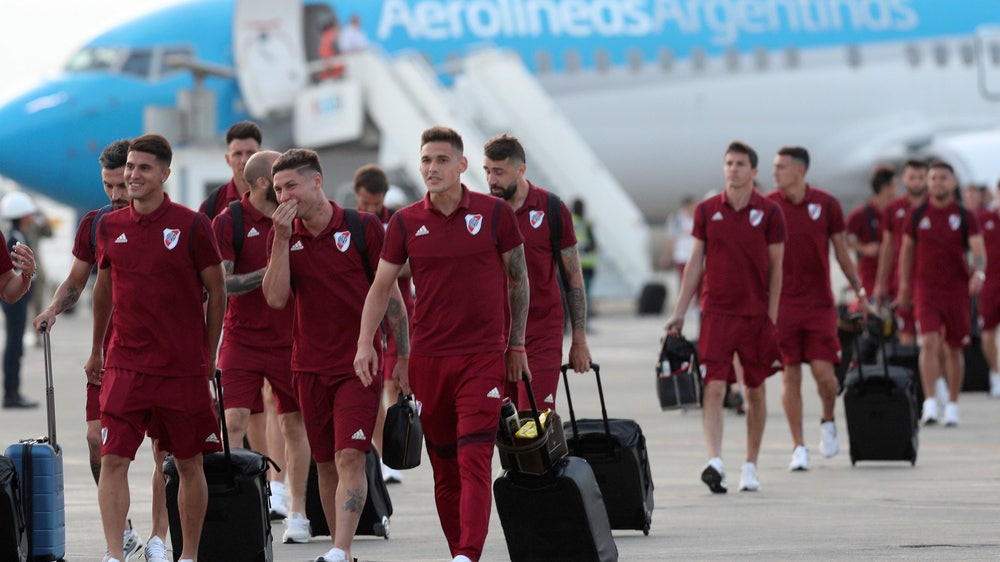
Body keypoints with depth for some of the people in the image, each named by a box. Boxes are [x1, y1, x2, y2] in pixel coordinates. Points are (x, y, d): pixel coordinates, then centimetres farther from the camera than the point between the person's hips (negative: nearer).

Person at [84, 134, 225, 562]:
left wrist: (209, 356, 4)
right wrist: (96, 350, 24)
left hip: (183, 366, -2)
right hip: (125, 363, 2)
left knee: (189, 463, 7)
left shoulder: (192, 225, -6)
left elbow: (216, 290, 2)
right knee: (113, 460, -10)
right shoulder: (109, 226, 5)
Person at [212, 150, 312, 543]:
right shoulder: (228, 223, -6)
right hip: (242, 338, -3)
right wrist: (269, 272, -23)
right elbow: (221, 284, -13)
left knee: (294, 423, 6)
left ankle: (297, 514, 14)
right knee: (234, 421, -10)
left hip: (289, 338, 3)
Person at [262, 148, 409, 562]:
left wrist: (404, 355, -2)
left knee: (350, 457, -15)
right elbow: (276, 298, -8)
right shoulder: (284, 235, 4)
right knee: (325, 464, 8)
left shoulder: (363, 228, -6)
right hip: (310, 367, 4)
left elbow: (390, 294, -1)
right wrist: (282, 239, -14)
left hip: (359, 364, -4)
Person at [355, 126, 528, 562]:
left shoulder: (495, 214, -1)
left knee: (474, 460, -14)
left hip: (483, 355, -3)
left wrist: (516, 346, 8)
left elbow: (517, 278, 8)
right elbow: (382, 285, 9)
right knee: (443, 468, 8)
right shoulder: (406, 223, 4)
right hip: (428, 358, 3)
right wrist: (365, 343, -3)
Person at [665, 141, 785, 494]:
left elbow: (775, 268, 2)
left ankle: (750, 466, 20)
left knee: (755, 391, 9)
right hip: (716, 312, 0)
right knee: (714, 388, -12)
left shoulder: (769, 213, 0)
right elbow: (696, 263, 8)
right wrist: (679, 313, 5)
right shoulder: (707, 211, 4)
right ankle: (715, 462, -21)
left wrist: (771, 316, -3)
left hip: (756, 314, 0)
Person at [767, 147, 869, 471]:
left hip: (820, 304, 0)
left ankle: (828, 421, 24)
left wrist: (859, 290, 9)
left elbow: (841, 251, 10)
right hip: (782, 304, 0)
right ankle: (799, 447, 6)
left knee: (823, 372, -6)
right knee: (790, 375, -1)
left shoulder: (826, 204, 1)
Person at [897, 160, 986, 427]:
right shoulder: (916, 215, 5)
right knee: (929, 343, -16)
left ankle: (952, 405, 20)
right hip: (925, 289, 0)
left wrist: (978, 273, -30)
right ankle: (930, 404, -21)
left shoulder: (965, 217, 0)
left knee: (953, 349, 8)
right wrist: (904, 286, 12)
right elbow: (907, 251, 13)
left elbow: (978, 250, -9)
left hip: (957, 290, 0)